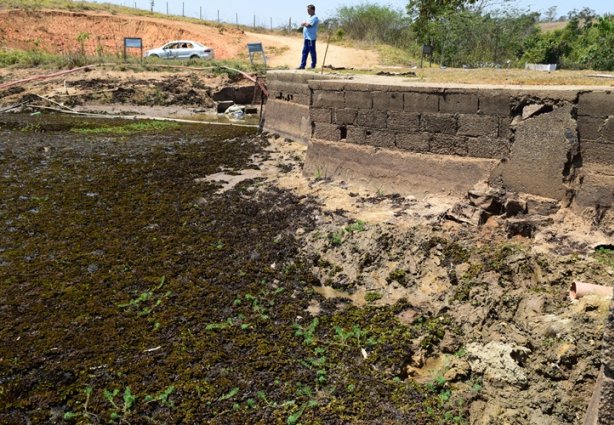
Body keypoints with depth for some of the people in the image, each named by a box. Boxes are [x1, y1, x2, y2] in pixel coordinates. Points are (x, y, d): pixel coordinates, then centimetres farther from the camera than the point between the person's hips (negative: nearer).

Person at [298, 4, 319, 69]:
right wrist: (305, 23, -4)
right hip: (306, 37, 9)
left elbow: (308, 25, -18)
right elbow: (302, 24, 17)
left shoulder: (315, 17, -9)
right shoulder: (309, 18, 21)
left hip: (311, 38, -9)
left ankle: (313, 66, 2)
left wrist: (304, 23, 1)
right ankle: (302, 65, 11)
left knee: (312, 52, -3)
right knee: (305, 52, 8)